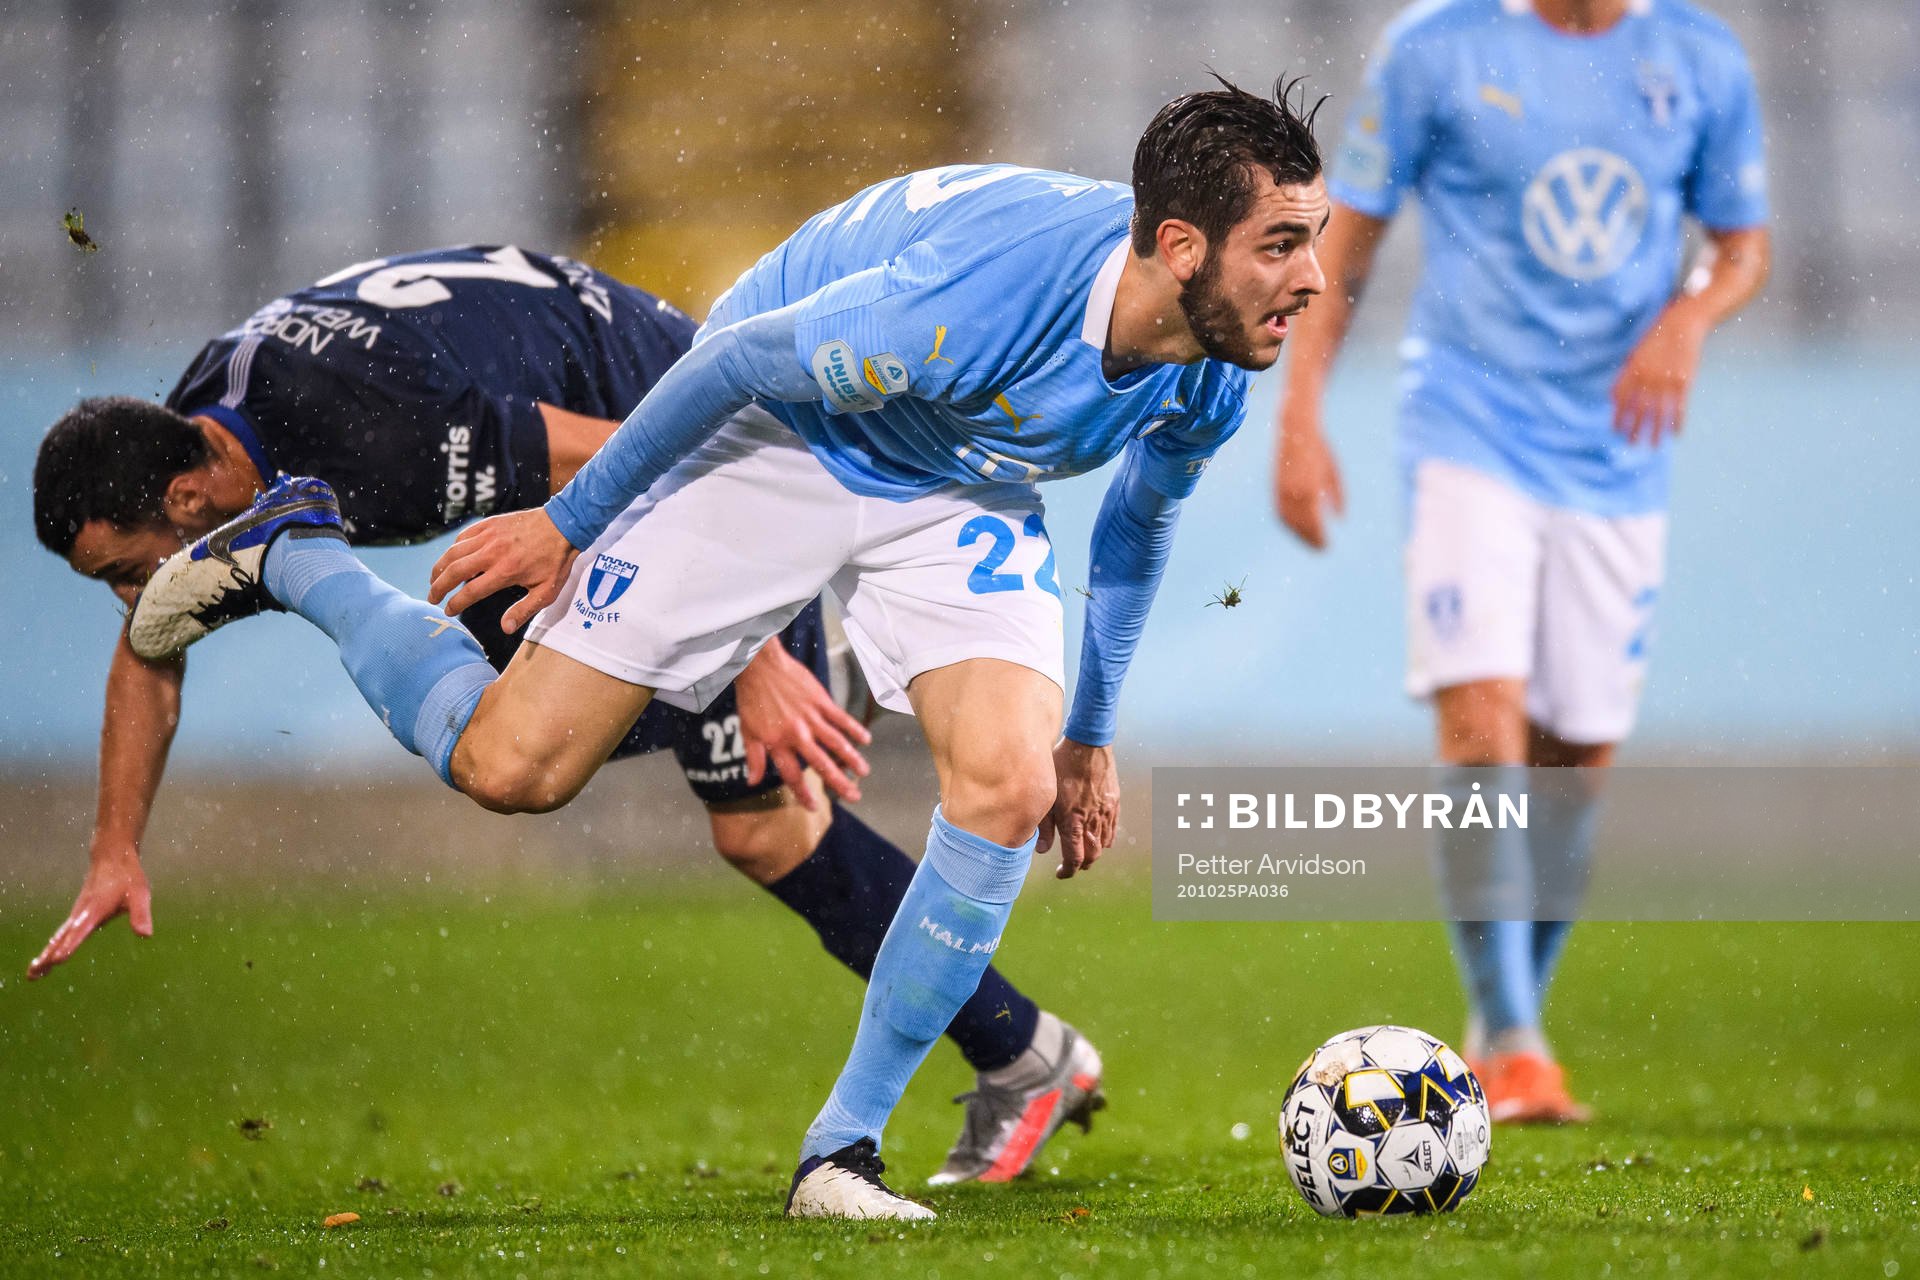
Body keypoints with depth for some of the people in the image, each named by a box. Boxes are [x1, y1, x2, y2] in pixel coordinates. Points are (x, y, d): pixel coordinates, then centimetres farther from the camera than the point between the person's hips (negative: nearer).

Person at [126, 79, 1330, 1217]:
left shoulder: (1215, 369, -19)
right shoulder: (984, 296, -40)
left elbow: (1141, 517, 6)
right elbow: (743, 357, -24)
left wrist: (1091, 734, 13)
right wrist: (569, 521, -13)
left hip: (957, 492, 5)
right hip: (770, 433, -5)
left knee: (1009, 787, -19)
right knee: (510, 767, -6)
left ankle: (844, 1151, -5)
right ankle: (292, 555, 22)